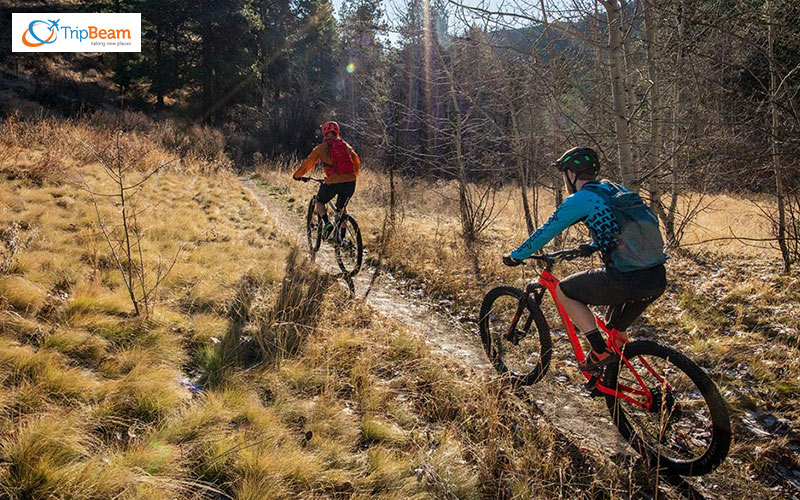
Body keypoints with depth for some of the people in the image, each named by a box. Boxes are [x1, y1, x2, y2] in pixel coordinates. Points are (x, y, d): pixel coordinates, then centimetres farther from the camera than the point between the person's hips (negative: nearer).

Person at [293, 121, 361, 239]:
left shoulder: (321, 148, 7)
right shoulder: (346, 145, 17)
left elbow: (308, 164, 15)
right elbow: (357, 162, 22)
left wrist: (297, 175, 31)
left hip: (334, 182, -3)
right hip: (350, 183, 4)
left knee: (320, 202, 23)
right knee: (341, 209, 24)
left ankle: (327, 223, -2)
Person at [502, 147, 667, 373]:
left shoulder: (580, 200, -2)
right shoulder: (614, 190, 19)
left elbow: (546, 231, 5)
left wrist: (516, 256, 18)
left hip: (627, 280, -8)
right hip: (658, 279, 8)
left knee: (563, 291, 11)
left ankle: (601, 351, 6)